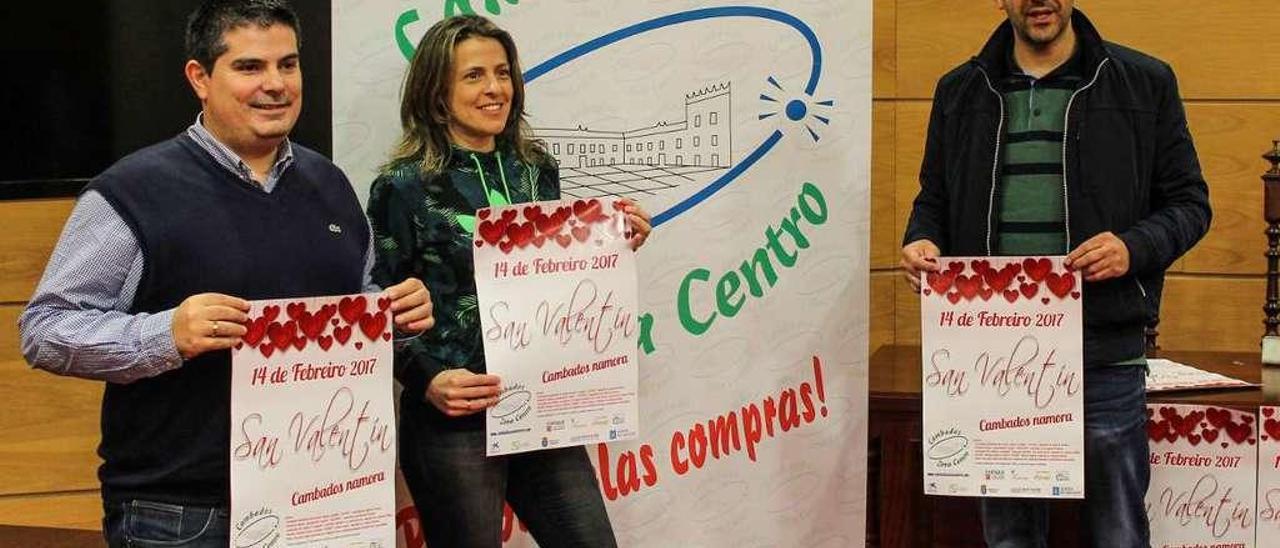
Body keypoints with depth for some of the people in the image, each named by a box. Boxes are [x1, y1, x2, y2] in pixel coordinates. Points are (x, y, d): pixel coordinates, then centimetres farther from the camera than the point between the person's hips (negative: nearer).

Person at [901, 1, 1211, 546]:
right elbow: (934, 198, 18)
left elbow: (1188, 201, 4)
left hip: (1104, 354, -2)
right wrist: (922, 240, -5)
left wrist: (1136, 246, -16)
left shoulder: (1145, 83, 3)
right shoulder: (960, 91, 10)